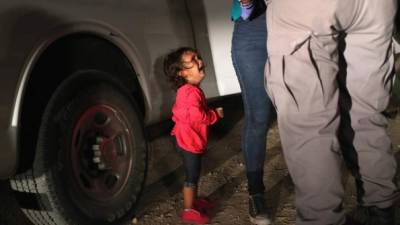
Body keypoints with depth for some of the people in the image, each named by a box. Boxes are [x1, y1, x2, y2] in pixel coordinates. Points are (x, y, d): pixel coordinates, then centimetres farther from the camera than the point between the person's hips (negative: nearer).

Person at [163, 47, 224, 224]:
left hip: (190, 139, 10)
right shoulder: (192, 92, -25)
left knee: (194, 174, 23)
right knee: (192, 176, 1)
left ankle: (193, 201, 38)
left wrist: (211, 112, 12)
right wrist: (216, 114, -17)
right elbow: (198, 116, -32)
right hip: (189, 141, -10)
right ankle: (188, 210, 12)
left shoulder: (188, 90, 10)